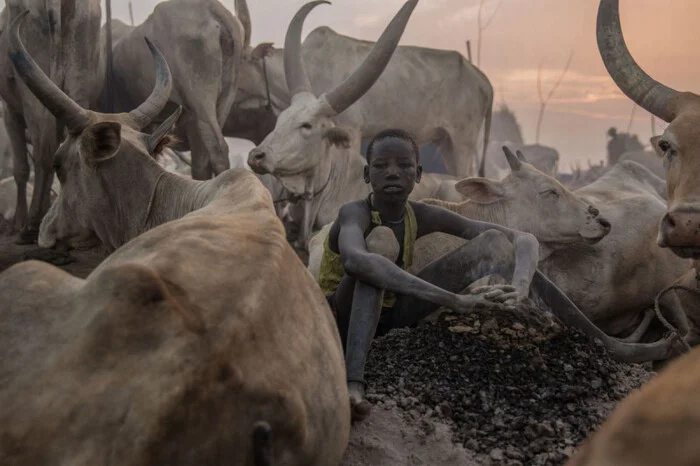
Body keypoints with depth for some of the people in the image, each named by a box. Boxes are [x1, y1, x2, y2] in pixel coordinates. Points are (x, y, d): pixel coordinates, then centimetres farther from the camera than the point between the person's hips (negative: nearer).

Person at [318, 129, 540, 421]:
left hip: (392, 312, 6)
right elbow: (355, 261, -52)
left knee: (495, 241, -7)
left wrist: (520, 286, -39)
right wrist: (453, 300, -57)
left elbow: (524, 240, -13)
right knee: (381, 239, -37)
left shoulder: (423, 217, -10)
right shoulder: (355, 213, -25)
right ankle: (353, 383, -47)